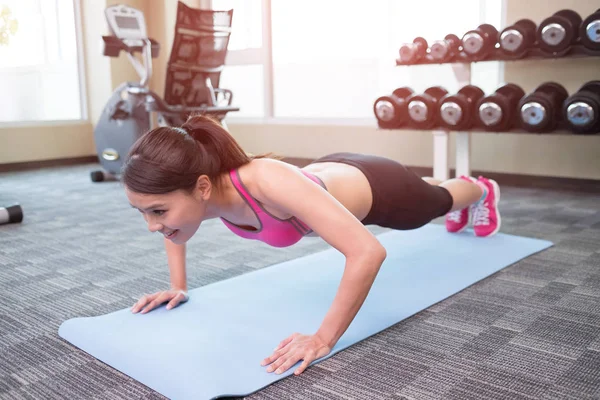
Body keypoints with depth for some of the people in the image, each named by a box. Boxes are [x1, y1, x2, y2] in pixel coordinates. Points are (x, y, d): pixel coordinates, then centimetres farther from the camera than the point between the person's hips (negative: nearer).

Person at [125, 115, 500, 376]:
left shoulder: (268, 183, -50)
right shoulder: (197, 188, -29)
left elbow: (368, 252, -53)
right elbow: (176, 225, -1)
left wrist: (324, 337, -48)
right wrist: (178, 287, -7)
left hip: (376, 189, -6)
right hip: (332, 174, 6)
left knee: (437, 201, 31)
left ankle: (480, 190, 67)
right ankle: (455, 195, 74)